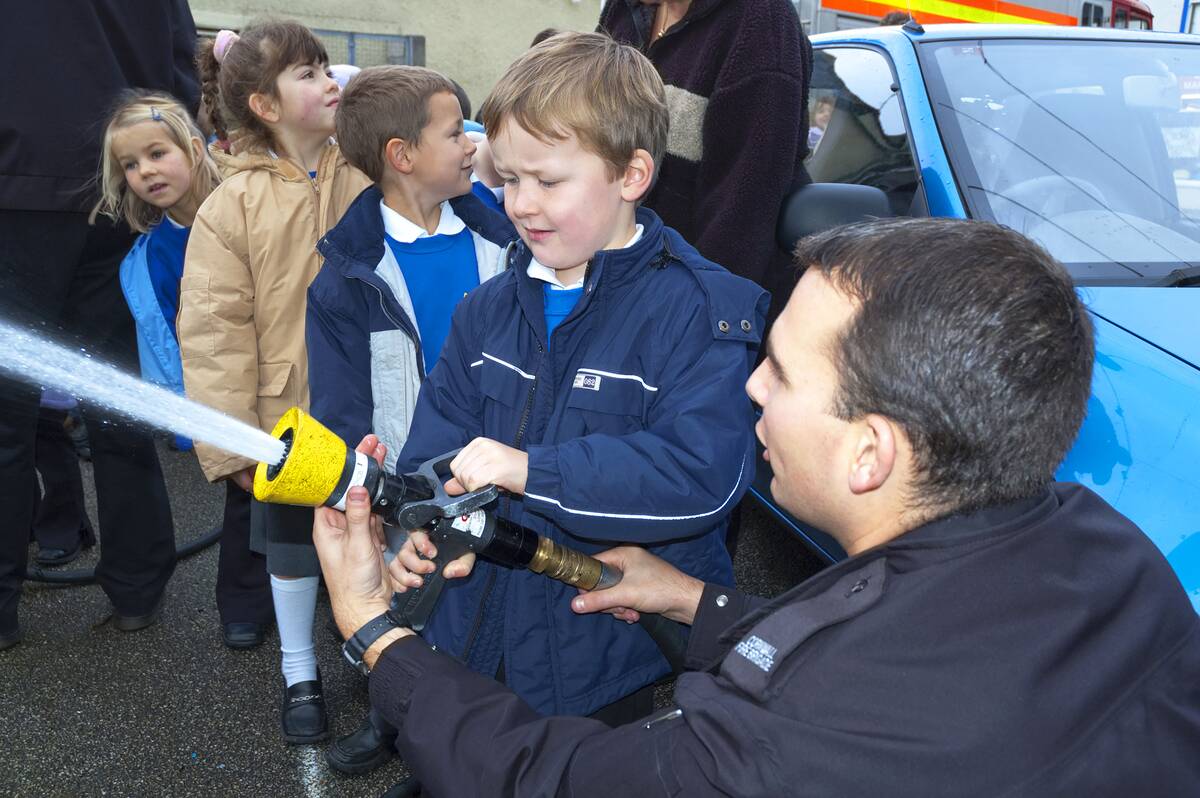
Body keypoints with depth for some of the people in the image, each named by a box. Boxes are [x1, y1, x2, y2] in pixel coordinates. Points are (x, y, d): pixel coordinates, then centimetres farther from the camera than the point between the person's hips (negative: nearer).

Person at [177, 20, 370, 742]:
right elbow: (215, 331, -11)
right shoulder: (233, 205, -10)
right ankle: (300, 671, 36)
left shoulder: (365, 178, -3)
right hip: (290, 412, -1)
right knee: (293, 546, 15)